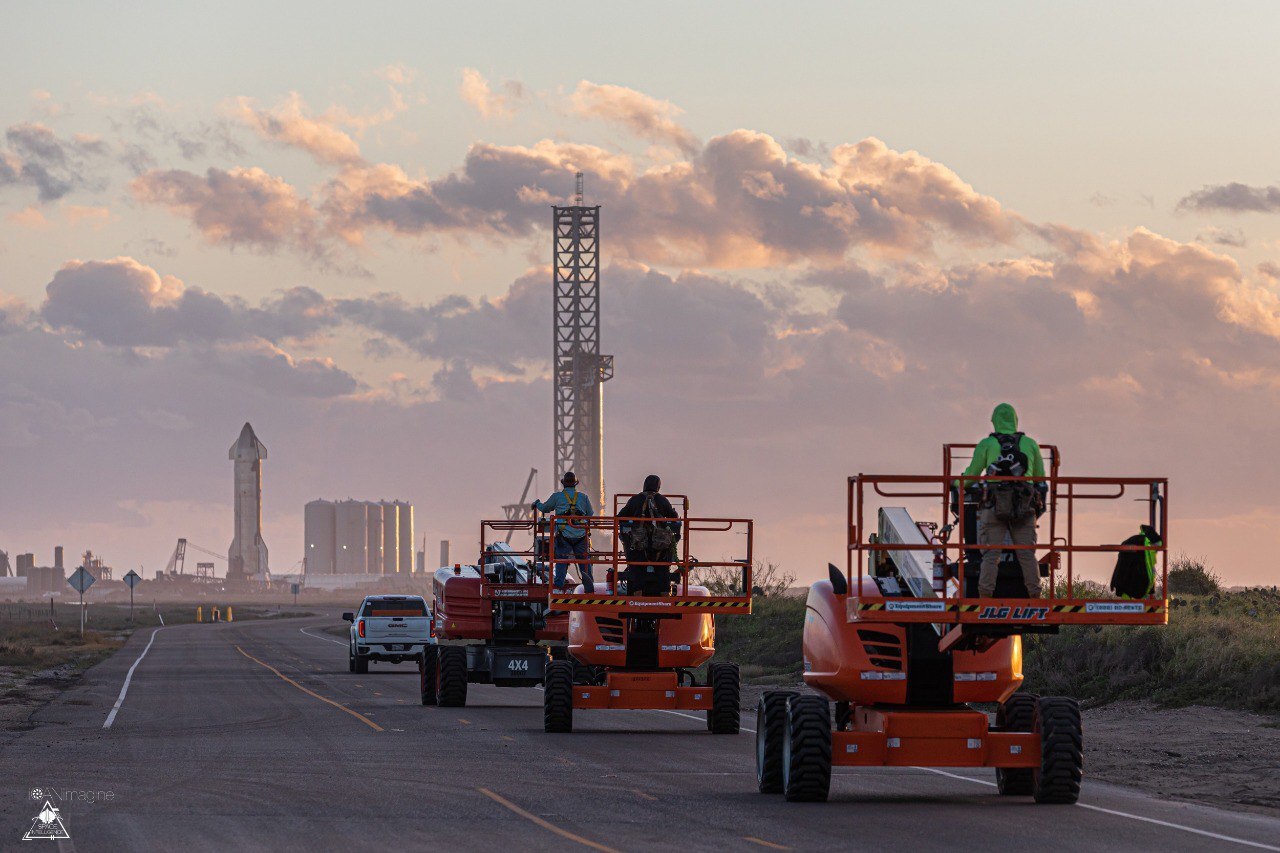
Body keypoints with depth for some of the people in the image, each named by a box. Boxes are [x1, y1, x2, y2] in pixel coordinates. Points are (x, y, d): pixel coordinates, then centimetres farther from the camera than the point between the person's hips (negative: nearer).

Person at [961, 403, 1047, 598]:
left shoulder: (986, 445, 4)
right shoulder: (1030, 444, 11)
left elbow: (971, 475, 8)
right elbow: (1041, 478, 20)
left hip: (994, 507, -2)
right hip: (1025, 508, 2)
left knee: (990, 554, -3)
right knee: (1027, 555, 4)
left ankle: (985, 596, -12)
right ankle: (1035, 596, 0)